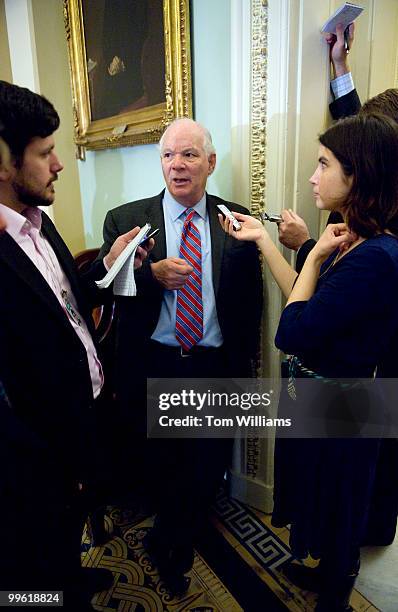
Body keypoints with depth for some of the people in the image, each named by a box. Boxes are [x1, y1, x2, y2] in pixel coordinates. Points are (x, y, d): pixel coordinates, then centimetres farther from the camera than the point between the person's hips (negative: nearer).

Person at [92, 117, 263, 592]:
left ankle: (169, 540, 50)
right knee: (158, 465, 19)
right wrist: (153, 275, -24)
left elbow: (250, 299, 2)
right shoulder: (124, 220, -2)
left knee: (209, 468, 16)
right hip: (150, 369, 0)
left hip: (216, 371, 1)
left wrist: (243, 364, -1)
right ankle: (176, 542, 54)